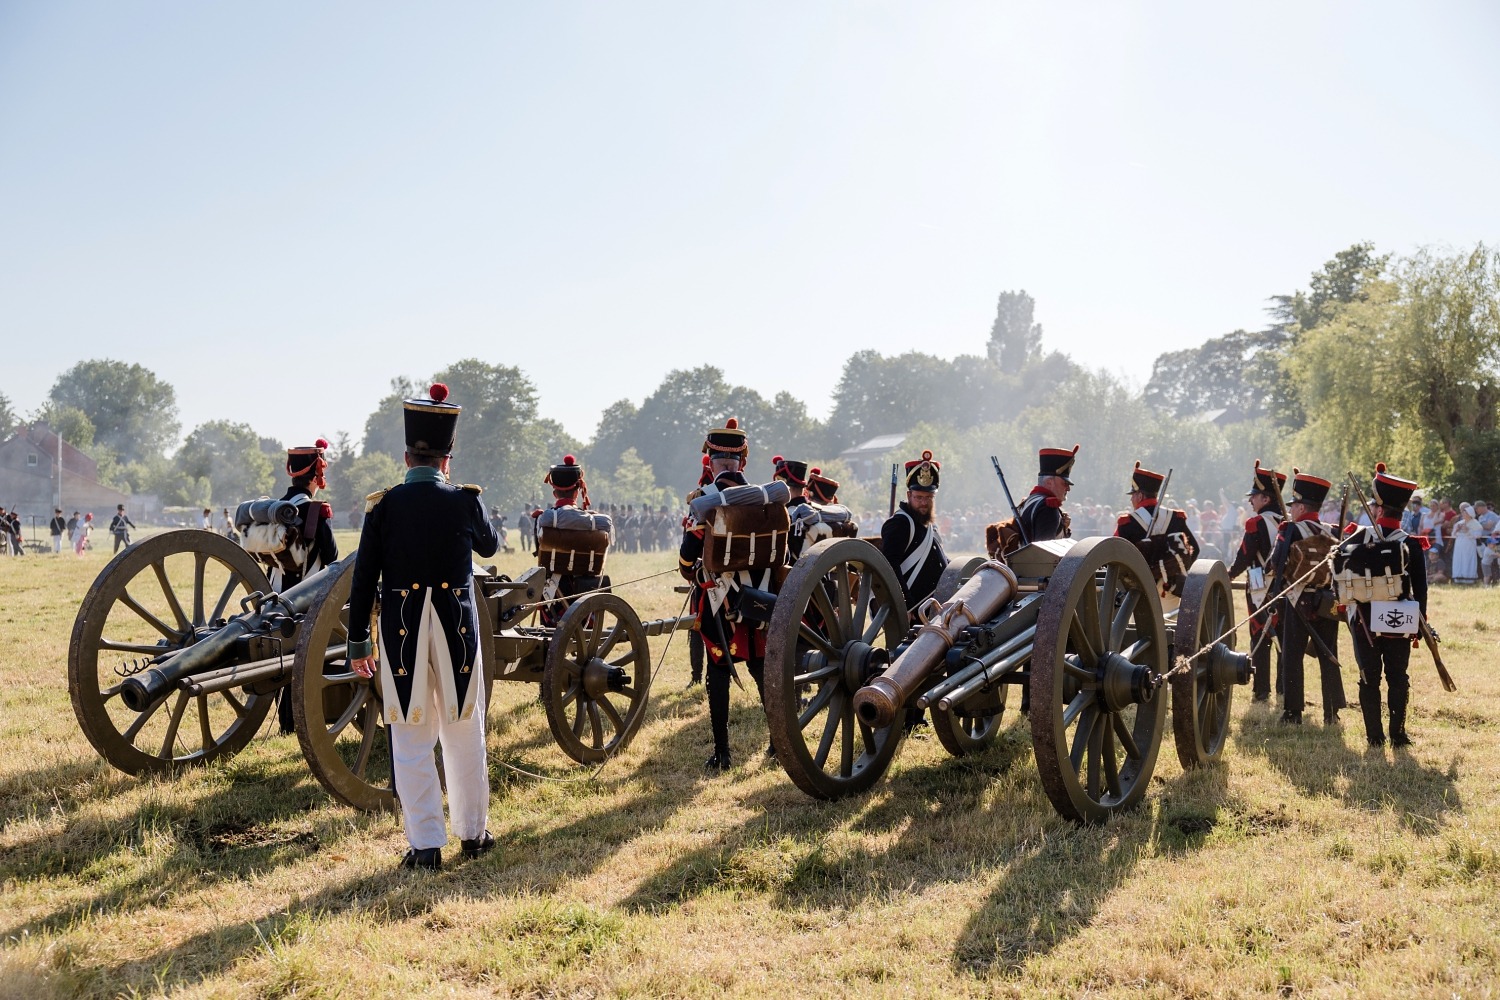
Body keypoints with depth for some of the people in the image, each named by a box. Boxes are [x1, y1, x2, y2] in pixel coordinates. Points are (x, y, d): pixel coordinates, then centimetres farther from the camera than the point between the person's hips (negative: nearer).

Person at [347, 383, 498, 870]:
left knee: (411, 740, 6)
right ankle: (472, 831, 25)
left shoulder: (383, 506, -4)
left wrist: (358, 642, 4)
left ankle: (425, 844, 6)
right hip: (457, 627, 1)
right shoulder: (465, 502, -4)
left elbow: (363, 578, -3)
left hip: (402, 631, -1)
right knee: (464, 732, 15)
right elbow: (489, 545, 17)